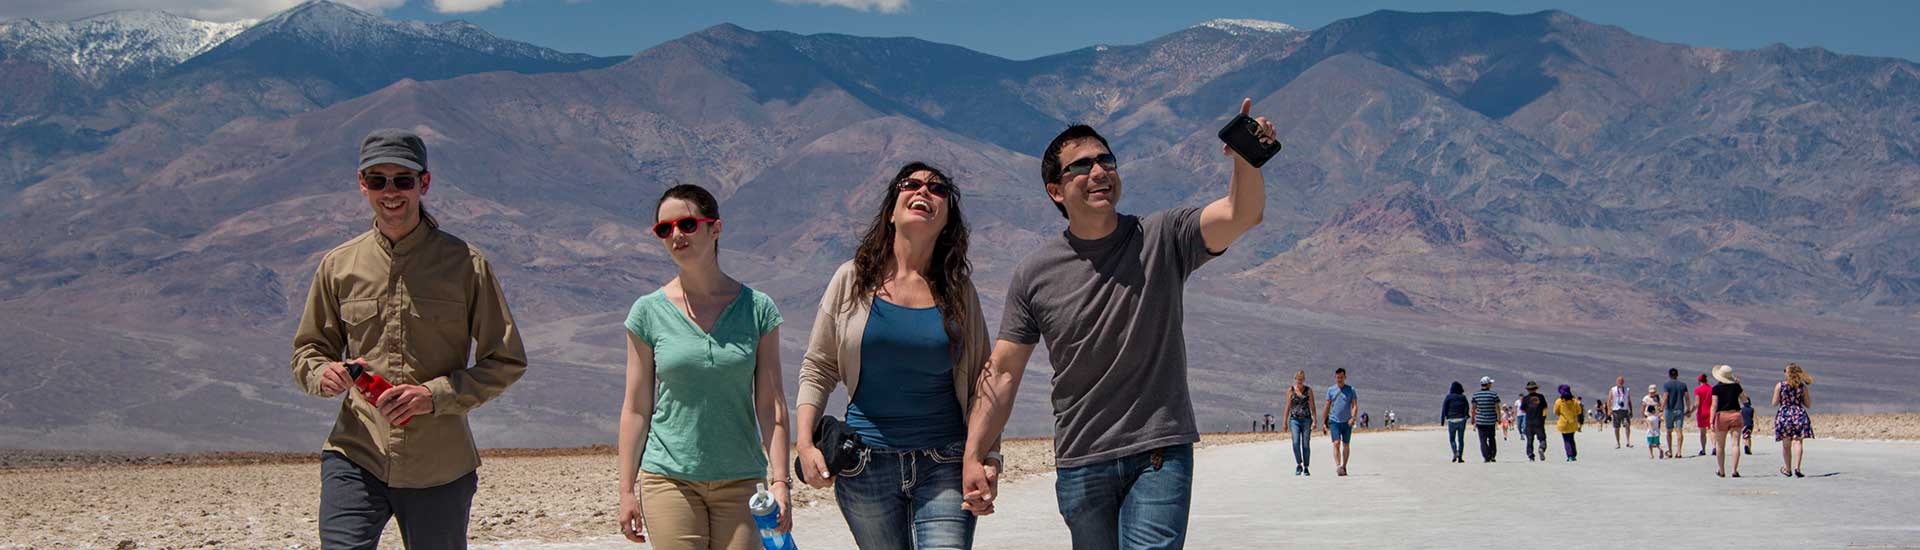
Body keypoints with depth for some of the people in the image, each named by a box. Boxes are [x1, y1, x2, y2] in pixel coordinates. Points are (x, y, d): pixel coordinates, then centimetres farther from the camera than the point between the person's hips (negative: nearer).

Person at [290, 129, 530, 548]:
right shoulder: (338, 266, 7)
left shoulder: (465, 264, -1)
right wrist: (323, 374, -9)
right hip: (354, 456, 1)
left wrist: (436, 395, -15)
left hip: (440, 468, -1)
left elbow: (506, 361, 0)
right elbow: (308, 350, 16)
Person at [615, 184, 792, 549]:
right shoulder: (648, 313, 2)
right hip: (669, 479, 0)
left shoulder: (757, 308, 2)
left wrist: (779, 481, -5)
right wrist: (626, 490, 2)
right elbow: (636, 408, 5)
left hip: (741, 480, 1)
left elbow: (771, 405, 2)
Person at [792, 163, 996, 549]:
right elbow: (817, 369, 8)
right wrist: (805, 444, -3)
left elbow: (981, 383, 8)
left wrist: (987, 459, -4)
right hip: (865, 465, 1)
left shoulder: (958, 290, 5)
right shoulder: (853, 280, 4)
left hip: (944, 464, 0)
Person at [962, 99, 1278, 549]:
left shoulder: (1162, 241, -1)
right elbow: (1003, 372, 2)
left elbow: (1241, 215, -17)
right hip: (1080, 466, 2)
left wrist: (1245, 158, -38)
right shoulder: (1035, 275, 1)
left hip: (1160, 450, -2)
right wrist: (972, 456, -7)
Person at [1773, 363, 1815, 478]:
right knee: (1798, 442, -4)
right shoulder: (1803, 386, 2)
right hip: (1799, 415, 0)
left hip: (1783, 415, 0)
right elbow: (1808, 405, 6)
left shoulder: (1780, 385, -2)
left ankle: (1788, 469, 21)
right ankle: (1796, 467, -18)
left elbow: (1774, 403, 1)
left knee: (1786, 444, 10)